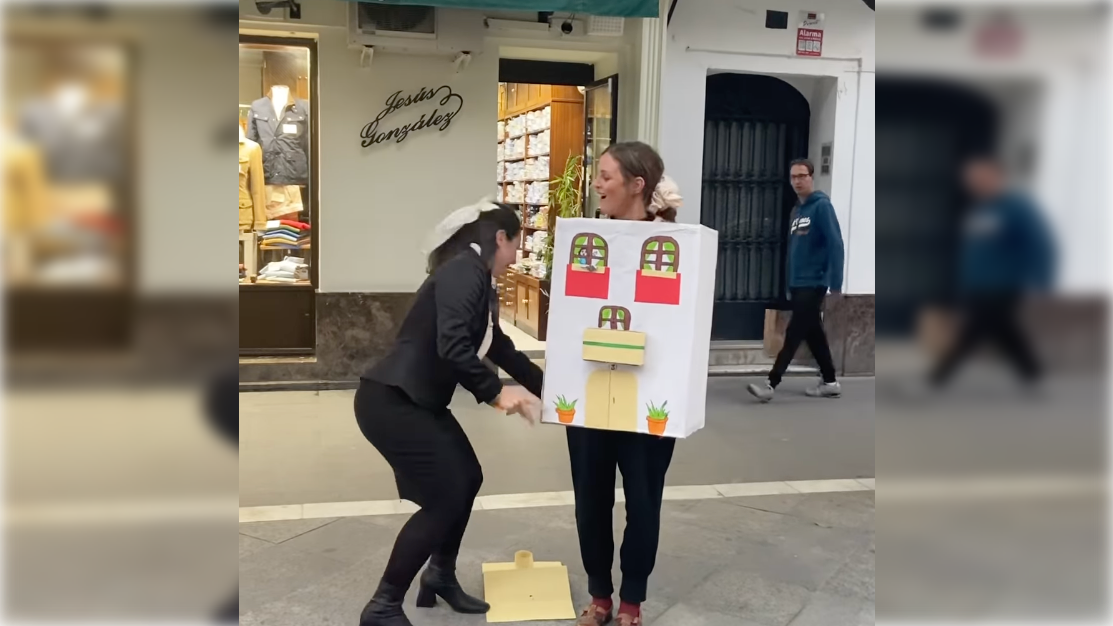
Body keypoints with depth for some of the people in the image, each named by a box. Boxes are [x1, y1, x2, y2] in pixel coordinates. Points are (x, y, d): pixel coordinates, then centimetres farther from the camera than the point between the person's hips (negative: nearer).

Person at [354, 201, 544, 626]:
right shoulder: (463, 272, -17)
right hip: (389, 401, -10)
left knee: (467, 479, 16)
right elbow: (452, 347, -29)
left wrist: (546, 386, 32)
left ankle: (440, 577, 34)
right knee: (444, 498, -7)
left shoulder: (480, 283, 13)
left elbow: (499, 348, 26)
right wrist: (495, 393, -20)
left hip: (420, 402, 10)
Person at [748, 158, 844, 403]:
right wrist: (789, 284, 14)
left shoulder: (822, 206, -9)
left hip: (814, 284, -8)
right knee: (814, 335, 13)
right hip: (798, 285, 8)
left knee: (793, 334, -10)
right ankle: (830, 382, 23)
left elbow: (835, 244, -16)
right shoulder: (796, 210, 15)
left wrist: (835, 283, -21)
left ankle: (771, 384, -12)